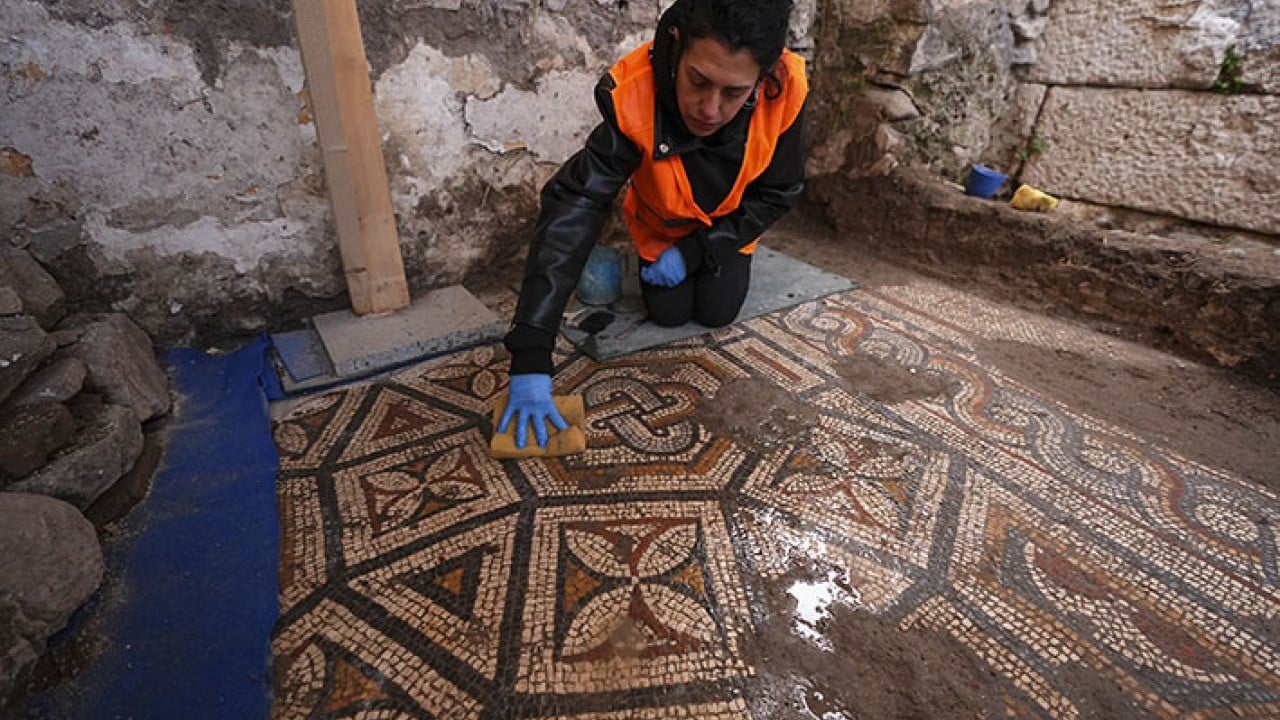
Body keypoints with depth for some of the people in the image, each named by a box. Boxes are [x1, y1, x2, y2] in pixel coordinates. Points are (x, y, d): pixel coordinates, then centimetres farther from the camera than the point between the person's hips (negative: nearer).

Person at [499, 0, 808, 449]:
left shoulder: (786, 90, -36)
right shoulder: (632, 95, -42)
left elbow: (778, 194, -19)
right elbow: (572, 210, -47)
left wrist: (695, 251, -25)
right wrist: (530, 357, -52)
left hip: (729, 225, 1)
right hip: (662, 225, -1)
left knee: (717, 312, -6)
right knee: (668, 313, -5)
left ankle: (730, 265, 29)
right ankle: (651, 261, 29)